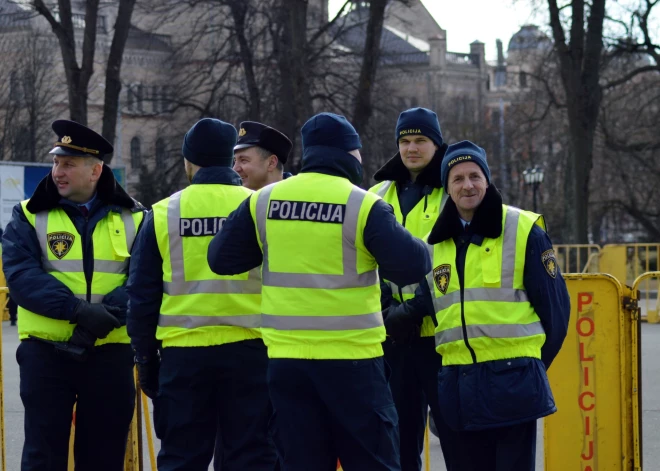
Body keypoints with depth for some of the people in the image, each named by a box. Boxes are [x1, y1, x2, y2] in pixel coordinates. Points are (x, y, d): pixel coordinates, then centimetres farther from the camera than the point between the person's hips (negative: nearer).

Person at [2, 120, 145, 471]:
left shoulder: (133, 218, 5)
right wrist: (77, 309, -25)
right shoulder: (29, 216, 2)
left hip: (111, 352, 1)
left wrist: (107, 315, -23)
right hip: (46, 351, -1)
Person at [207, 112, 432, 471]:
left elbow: (221, 259, 11)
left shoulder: (263, 202, 4)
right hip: (351, 358, -4)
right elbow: (411, 266, -12)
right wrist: (413, 247, 10)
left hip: (287, 359, 4)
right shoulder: (363, 205, -9)